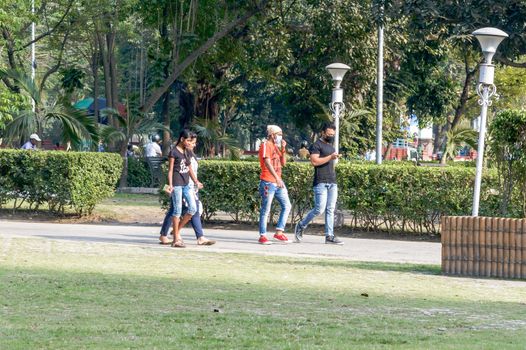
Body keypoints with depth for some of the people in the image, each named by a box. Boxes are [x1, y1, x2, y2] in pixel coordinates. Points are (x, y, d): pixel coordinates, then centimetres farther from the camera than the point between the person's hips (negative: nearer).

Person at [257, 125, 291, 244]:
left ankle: (279, 232, 8)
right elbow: (267, 163, -19)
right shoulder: (266, 145, -8)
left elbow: (283, 163, 20)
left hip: (278, 182, 9)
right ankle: (262, 236, 0)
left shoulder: (276, 146, 19)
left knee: (286, 206, 5)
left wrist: (283, 149, 7)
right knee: (266, 210, -4)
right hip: (268, 182, -9)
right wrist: (277, 178, -28)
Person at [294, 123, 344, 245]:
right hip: (321, 182, -8)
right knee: (319, 209, -11)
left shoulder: (331, 146, 23)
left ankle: (329, 236, 1)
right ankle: (301, 226, 7)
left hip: (332, 183, 8)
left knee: (330, 210, 2)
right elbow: (314, 161, -17)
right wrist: (330, 157, -18)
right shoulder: (316, 145, -4)